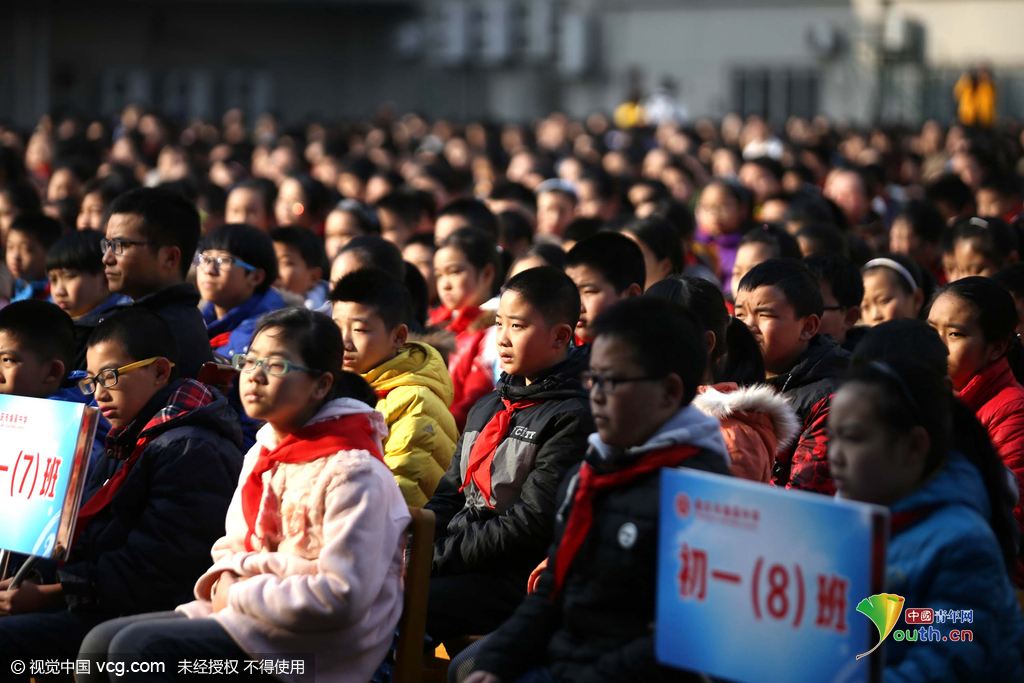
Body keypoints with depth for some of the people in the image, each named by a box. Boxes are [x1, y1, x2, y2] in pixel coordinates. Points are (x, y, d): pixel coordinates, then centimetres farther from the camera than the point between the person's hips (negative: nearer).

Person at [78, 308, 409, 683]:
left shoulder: (351, 471, -17)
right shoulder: (262, 454, 12)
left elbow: (343, 596, -23)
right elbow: (234, 544, 22)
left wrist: (241, 596, -15)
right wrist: (225, 581, -2)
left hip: (316, 647, -9)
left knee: (137, 648, -22)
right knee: (100, 643, -1)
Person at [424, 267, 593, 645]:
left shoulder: (572, 418, -9)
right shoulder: (487, 407, 20)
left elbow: (531, 524, -15)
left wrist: (437, 557, -14)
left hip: (517, 579, -8)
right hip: (461, 563, 8)